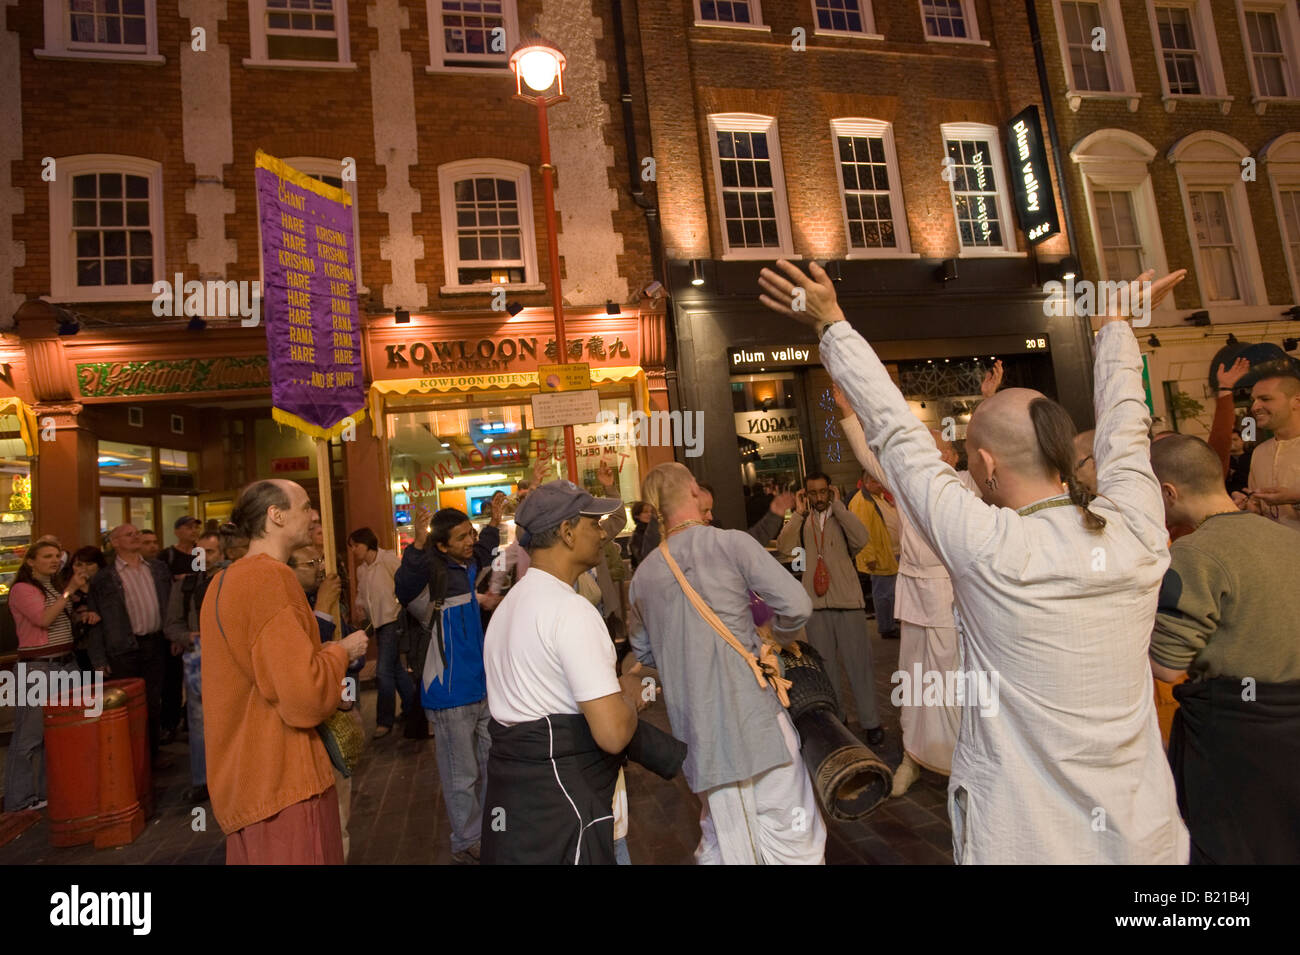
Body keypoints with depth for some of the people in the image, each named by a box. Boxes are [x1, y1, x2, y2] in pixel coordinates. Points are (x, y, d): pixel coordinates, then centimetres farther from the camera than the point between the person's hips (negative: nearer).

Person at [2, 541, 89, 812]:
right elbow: (43, 619, -20)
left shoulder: (56, 589, 15)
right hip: (38, 667, -7)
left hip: (67, 663, 8)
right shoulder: (22, 589, -8)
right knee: (30, 736, -2)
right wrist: (70, 590, -19)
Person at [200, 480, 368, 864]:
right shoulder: (272, 577, -21)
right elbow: (306, 698, -26)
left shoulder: (224, 580, 9)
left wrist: (326, 650, 17)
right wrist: (342, 650, -10)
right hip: (283, 781, -10)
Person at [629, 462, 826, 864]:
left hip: (695, 729, 5)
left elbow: (643, 652, 19)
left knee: (720, 840, 18)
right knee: (791, 834, 8)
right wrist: (778, 635, 8)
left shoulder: (643, 575, 6)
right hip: (750, 712, -5)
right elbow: (798, 605, -12)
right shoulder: (732, 543, -8)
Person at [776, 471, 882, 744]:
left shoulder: (843, 518, 3)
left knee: (858, 662, 3)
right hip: (816, 604, 2)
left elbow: (861, 539, -18)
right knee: (824, 665, 13)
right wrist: (799, 513, -10)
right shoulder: (802, 523, 7)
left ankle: (871, 722, 16)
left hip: (848, 601, -2)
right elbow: (784, 546, -11)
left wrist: (838, 506, -13)